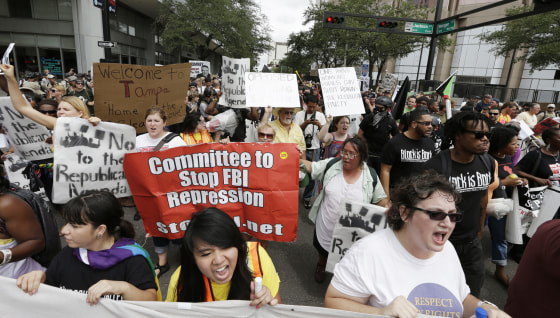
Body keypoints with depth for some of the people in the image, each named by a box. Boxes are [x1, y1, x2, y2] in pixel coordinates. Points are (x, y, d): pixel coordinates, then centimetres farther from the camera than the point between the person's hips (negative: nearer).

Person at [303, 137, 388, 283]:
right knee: (323, 251, 26)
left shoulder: (371, 176, -8)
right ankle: (321, 266, 61)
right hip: (326, 227, 2)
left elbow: (381, 199, 0)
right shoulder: (331, 165, -7)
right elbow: (310, 167, -2)